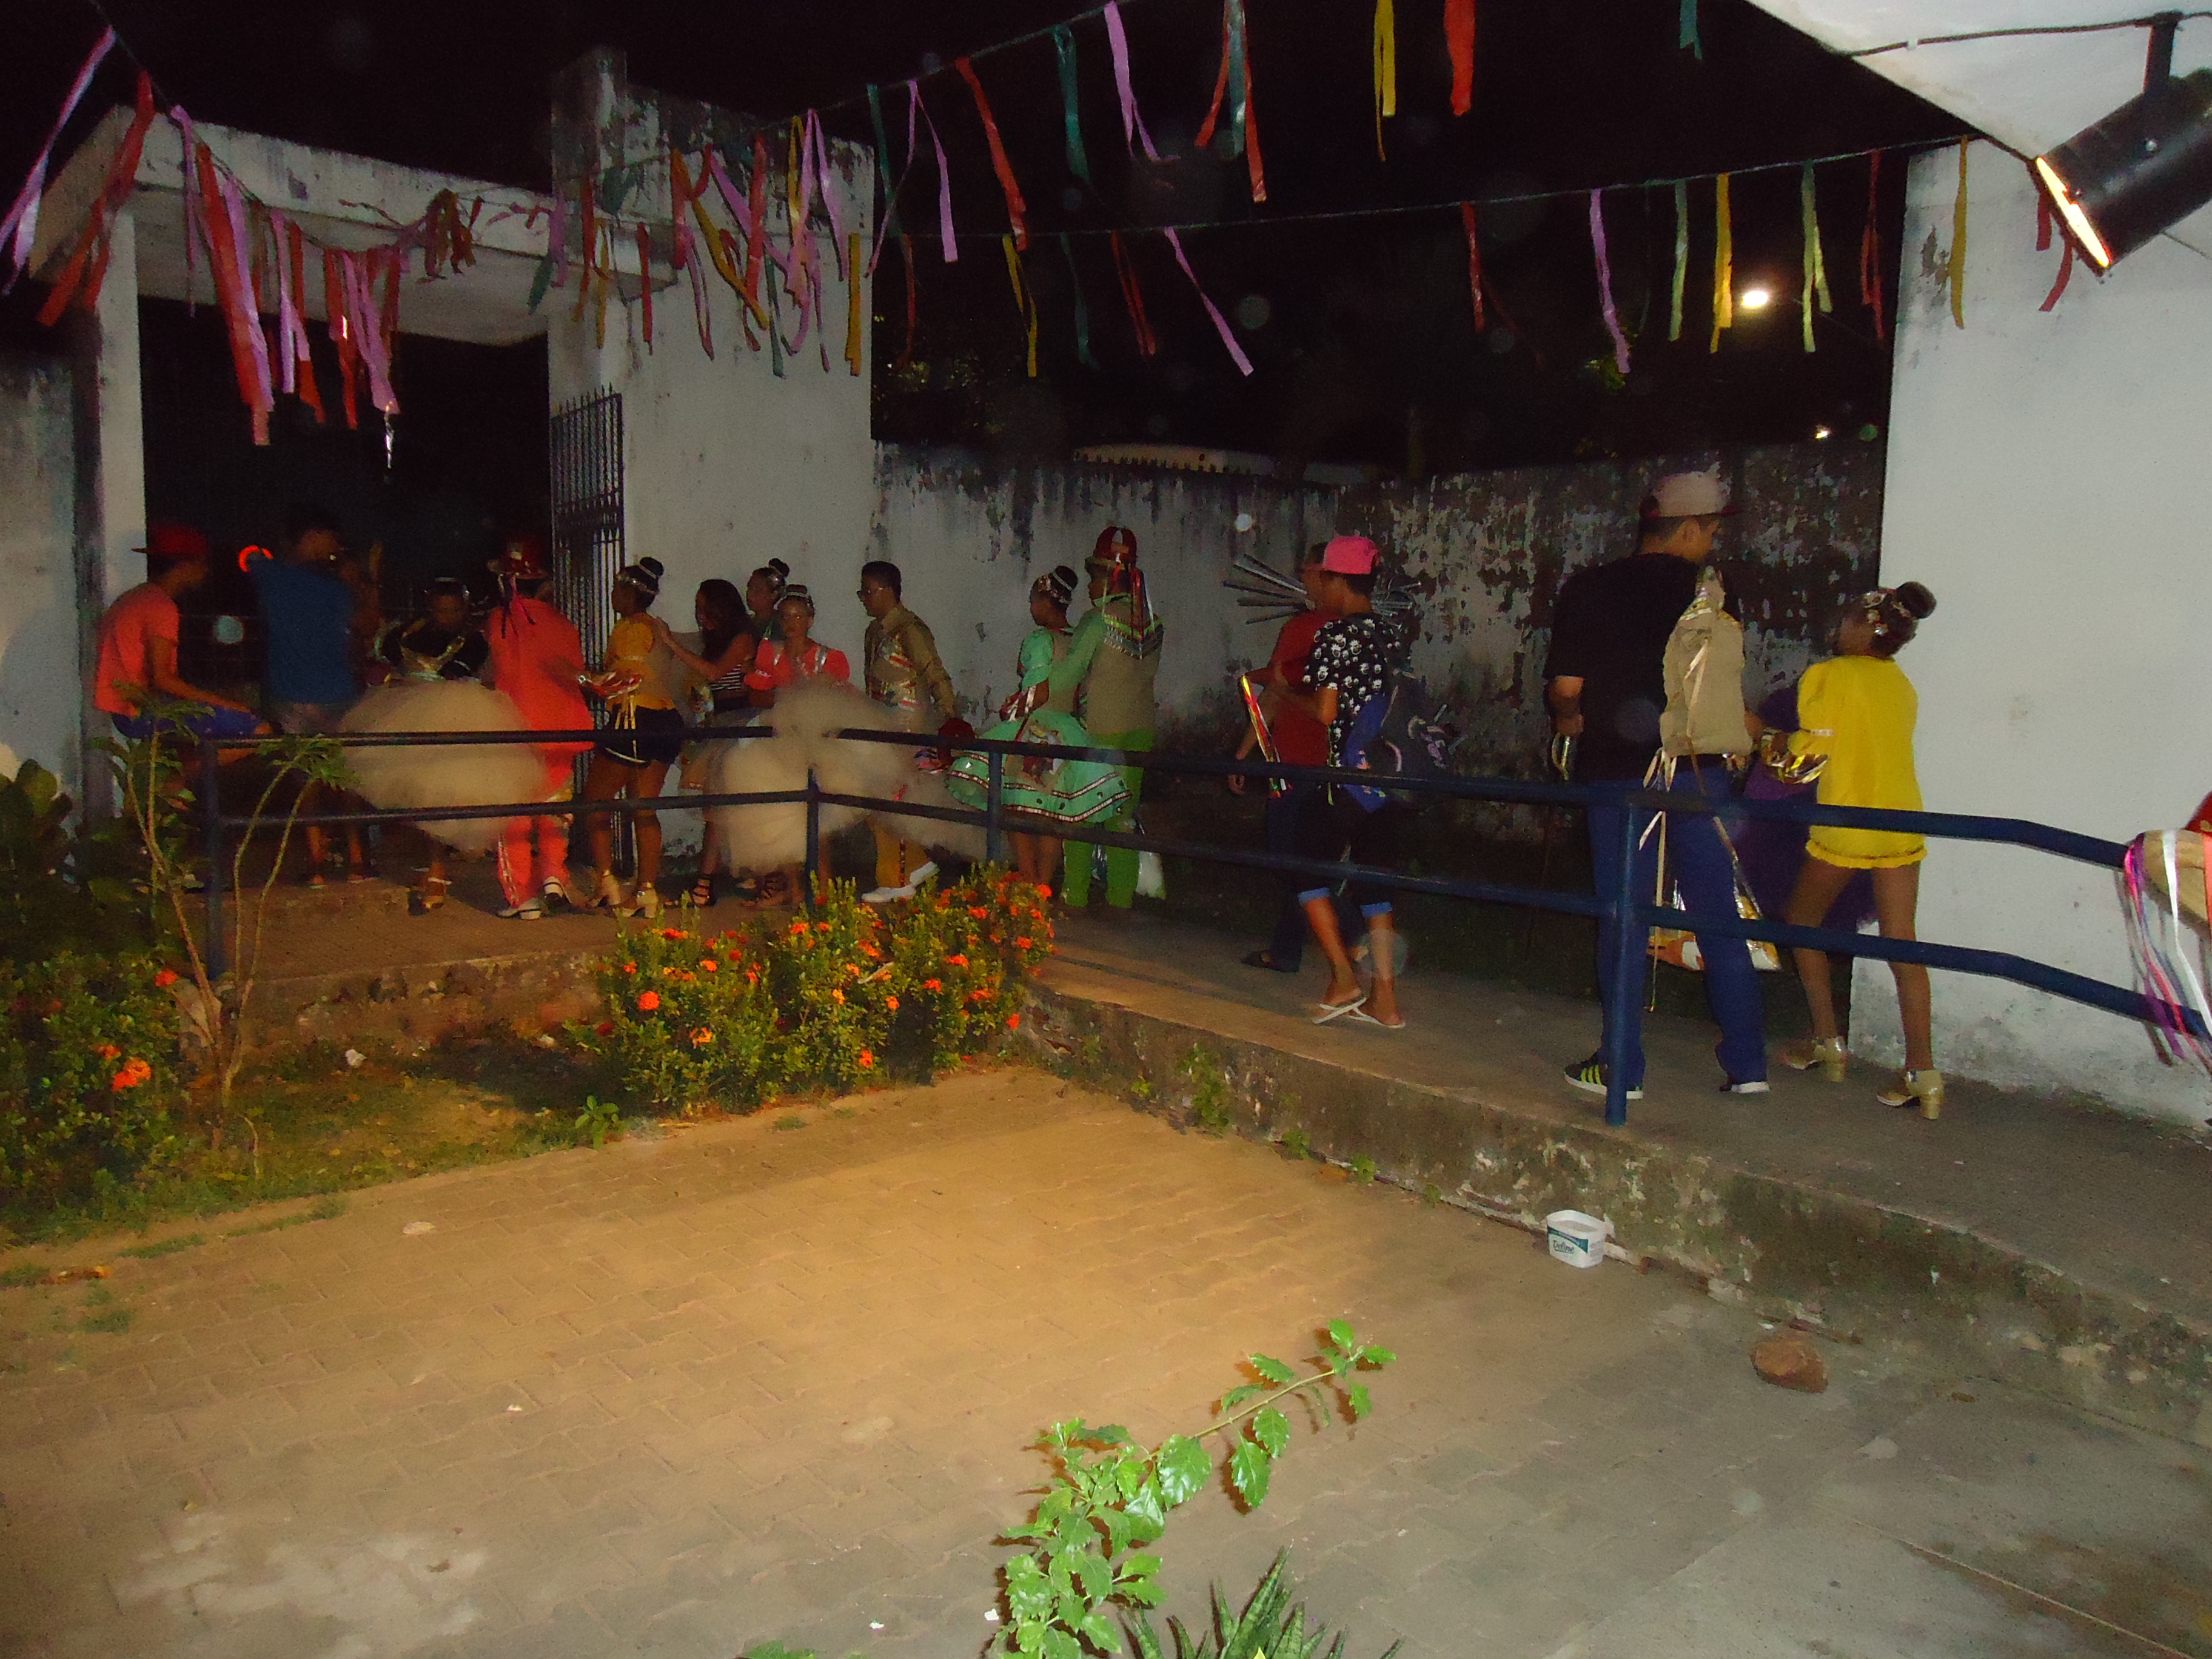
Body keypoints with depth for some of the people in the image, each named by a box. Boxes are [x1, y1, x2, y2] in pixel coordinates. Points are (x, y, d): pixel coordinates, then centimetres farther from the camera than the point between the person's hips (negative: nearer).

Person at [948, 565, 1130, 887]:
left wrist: (1009, 710, -2)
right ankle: (1044, 888, 15)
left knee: (1020, 814, 3)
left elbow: (1038, 695, -18)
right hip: (1066, 735, 7)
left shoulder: (1039, 640, -13)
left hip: (1033, 734, -7)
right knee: (1052, 818, 10)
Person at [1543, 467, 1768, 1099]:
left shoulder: (1586, 590, 0)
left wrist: (1572, 720, 18)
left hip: (1616, 771, 0)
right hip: (1698, 769, 1)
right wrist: (1746, 734, 24)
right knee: (1719, 919, 8)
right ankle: (1746, 1064, 13)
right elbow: (1729, 689, 4)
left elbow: (1564, 687, -2)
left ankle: (1623, 1067, 10)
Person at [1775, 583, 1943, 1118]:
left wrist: (1771, 739, 8)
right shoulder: (1902, 685, 14)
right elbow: (1877, 746, 14)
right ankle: (1923, 1072, -3)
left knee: (1803, 921, 16)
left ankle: (1827, 1043, 17)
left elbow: (1813, 747, -10)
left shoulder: (1827, 675, -5)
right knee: (1901, 941, 3)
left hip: (1845, 823, -5)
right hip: (1901, 822, 5)